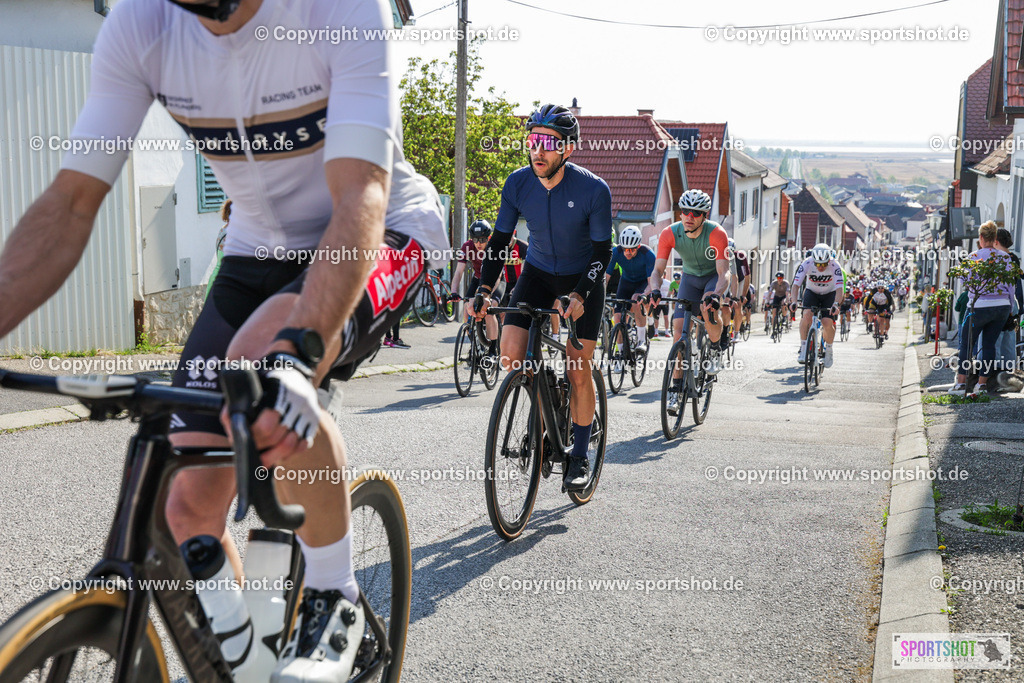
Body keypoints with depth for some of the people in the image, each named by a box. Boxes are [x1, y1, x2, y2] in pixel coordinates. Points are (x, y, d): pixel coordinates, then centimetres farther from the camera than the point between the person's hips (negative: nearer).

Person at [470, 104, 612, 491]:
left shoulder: (593, 190, -24)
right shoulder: (518, 183, -16)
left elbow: (602, 252, -19)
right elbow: (499, 240, -9)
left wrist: (579, 295, -34)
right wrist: (484, 291, -22)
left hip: (583, 278, -3)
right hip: (538, 273, 3)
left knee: (578, 370, -5)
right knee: (510, 355, -15)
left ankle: (579, 457, 12)